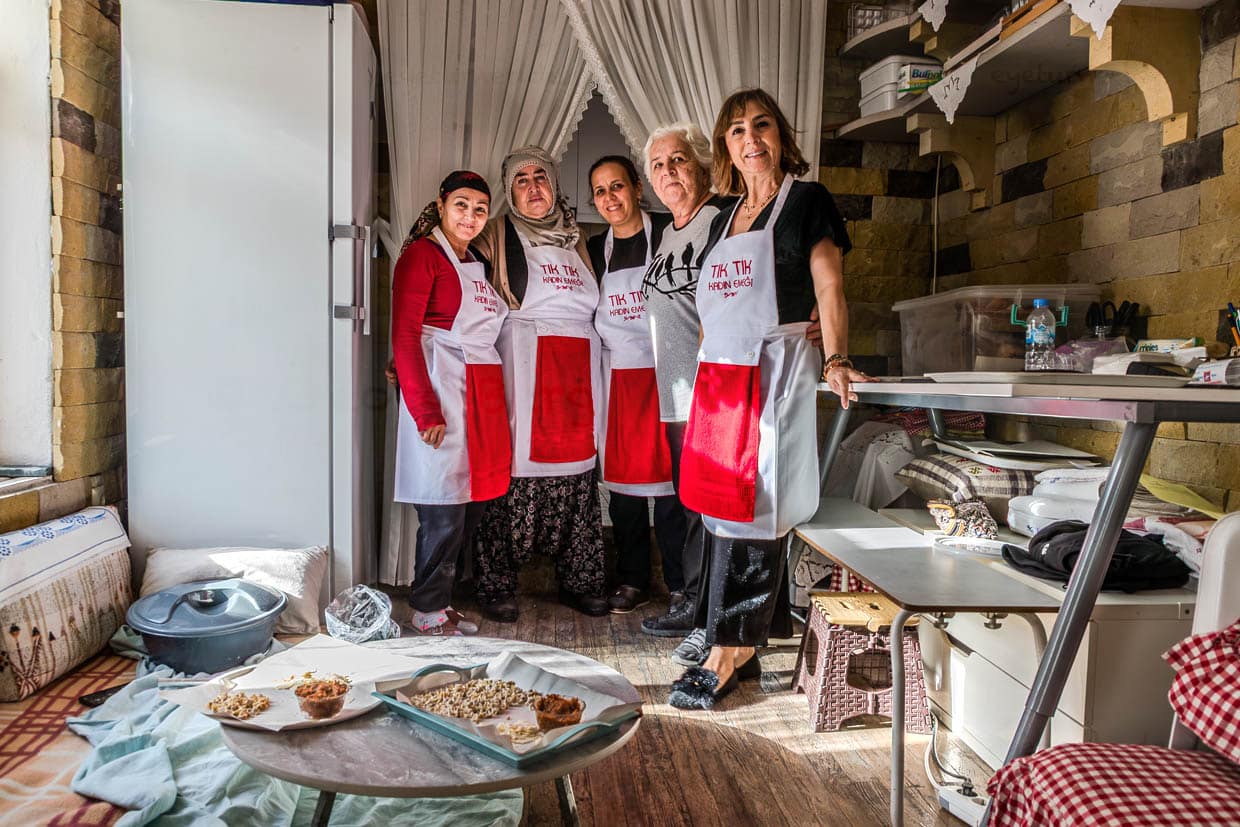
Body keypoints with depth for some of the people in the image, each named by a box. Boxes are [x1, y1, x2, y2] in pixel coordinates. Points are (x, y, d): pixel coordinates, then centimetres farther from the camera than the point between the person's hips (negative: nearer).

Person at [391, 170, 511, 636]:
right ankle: (428, 611, 11)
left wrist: (494, 399, 8)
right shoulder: (423, 254, -3)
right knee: (445, 508, -3)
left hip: (483, 394, 8)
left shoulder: (476, 263, 20)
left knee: (473, 503, 10)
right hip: (442, 391, -8)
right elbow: (404, 336, -11)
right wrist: (426, 411, -17)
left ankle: (439, 600, 22)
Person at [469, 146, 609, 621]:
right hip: (523, 366, -4)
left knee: (576, 467, 3)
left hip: (577, 370, 5)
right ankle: (496, 586, 4)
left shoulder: (574, 239, 22)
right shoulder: (497, 236, 7)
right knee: (515, 466, -8)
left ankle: (578, 581, 14)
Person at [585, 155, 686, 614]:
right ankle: (633, 581, 21)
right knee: (623, 479, 8)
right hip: (619, 379, 4)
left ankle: (681, 583, 13)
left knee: (671, 478, -2)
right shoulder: (593, 250, 11)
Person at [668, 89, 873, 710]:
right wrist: (704, 373, 15)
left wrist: (836, 361, -20)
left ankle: (726, 657, 2)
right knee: (719, 505, 6)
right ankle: (743, 651, 16)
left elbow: (829, 290, -6)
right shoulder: (724, 220, 20)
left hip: (773, 370, -7)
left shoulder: (807, 200, 2)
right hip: (717, 375, 7)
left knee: (749, 511, -7)